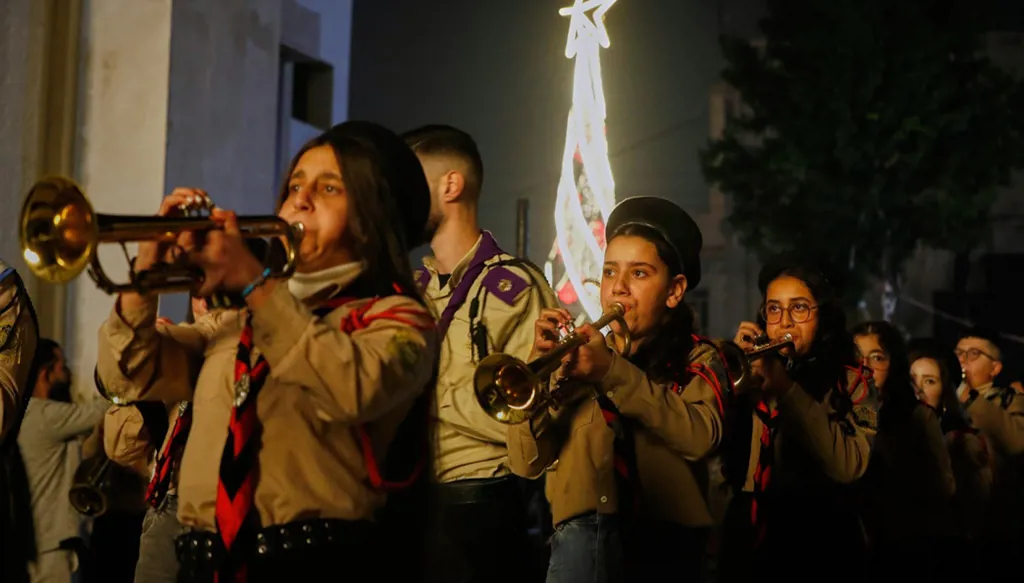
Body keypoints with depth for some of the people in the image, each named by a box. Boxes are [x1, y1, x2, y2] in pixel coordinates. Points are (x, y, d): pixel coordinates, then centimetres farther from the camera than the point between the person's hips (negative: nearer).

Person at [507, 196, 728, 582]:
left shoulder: (698, 360, 13)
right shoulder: (576, 359, 17)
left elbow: (700, 437, -9)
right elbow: (527, 463, 7)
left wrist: (613, 371, -17)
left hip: (663, 534, -1)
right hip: (584, 532, 1)